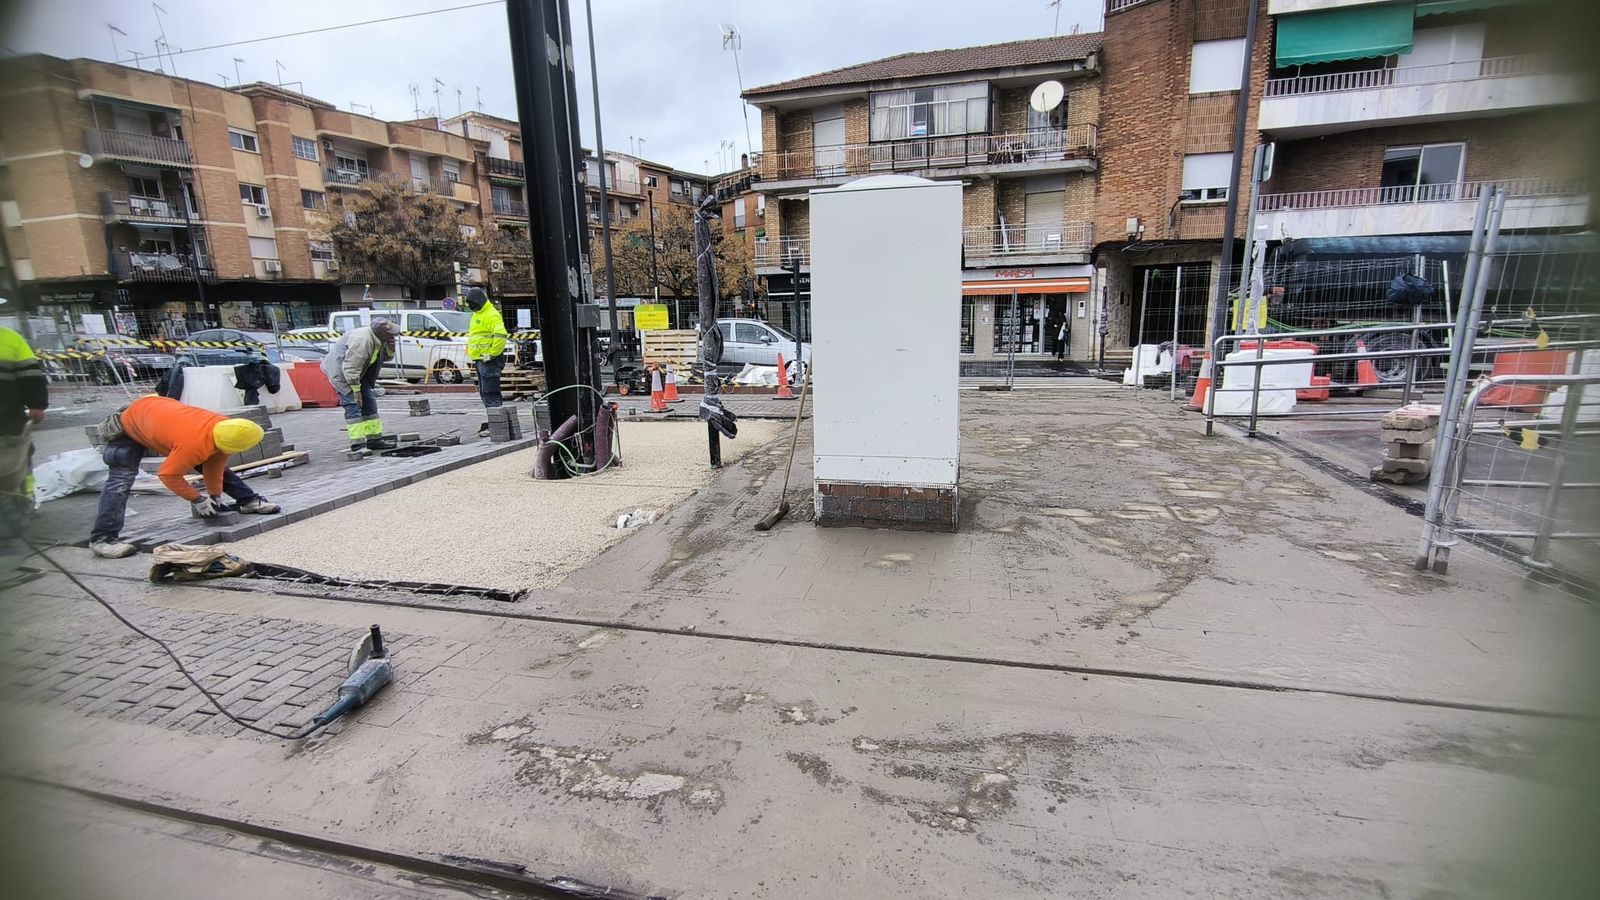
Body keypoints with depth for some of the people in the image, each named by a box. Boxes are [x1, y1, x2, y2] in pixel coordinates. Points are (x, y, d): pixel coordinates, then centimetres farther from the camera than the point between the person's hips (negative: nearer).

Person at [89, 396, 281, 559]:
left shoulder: (225, 426, -23)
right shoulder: (194, 445, -45)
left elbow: (215, 464, -8)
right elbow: (168, 475, -31)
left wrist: (215, 495, -2)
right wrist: (197, 499, -23)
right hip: (130, 425, -7)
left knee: (217, 463, 5)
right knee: (121, 479, -18)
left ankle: (249, 501, 14)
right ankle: (103, 538, -20)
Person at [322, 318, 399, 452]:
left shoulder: (378, 340, -4)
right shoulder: (361, 341, -32)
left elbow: (386, 357, 12)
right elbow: (350, 368, -31)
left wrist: (390, 348, -11)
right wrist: (356, 390, -26)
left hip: (357, 374, 10)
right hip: (340, 372, -10)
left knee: (369, 404, 9)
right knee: (353, 406, -14)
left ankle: (374, 439, 16)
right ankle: (357, 445, -15)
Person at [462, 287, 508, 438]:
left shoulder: (492, 315, -12)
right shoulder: (477, 314, 21)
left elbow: (501, 335, -25)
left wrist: (492, 354, -21)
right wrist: (473, 355, 21)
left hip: (488, 360, -11)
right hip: (479, 360, 11)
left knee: (490, 393, -12)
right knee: (484, 392, 14)